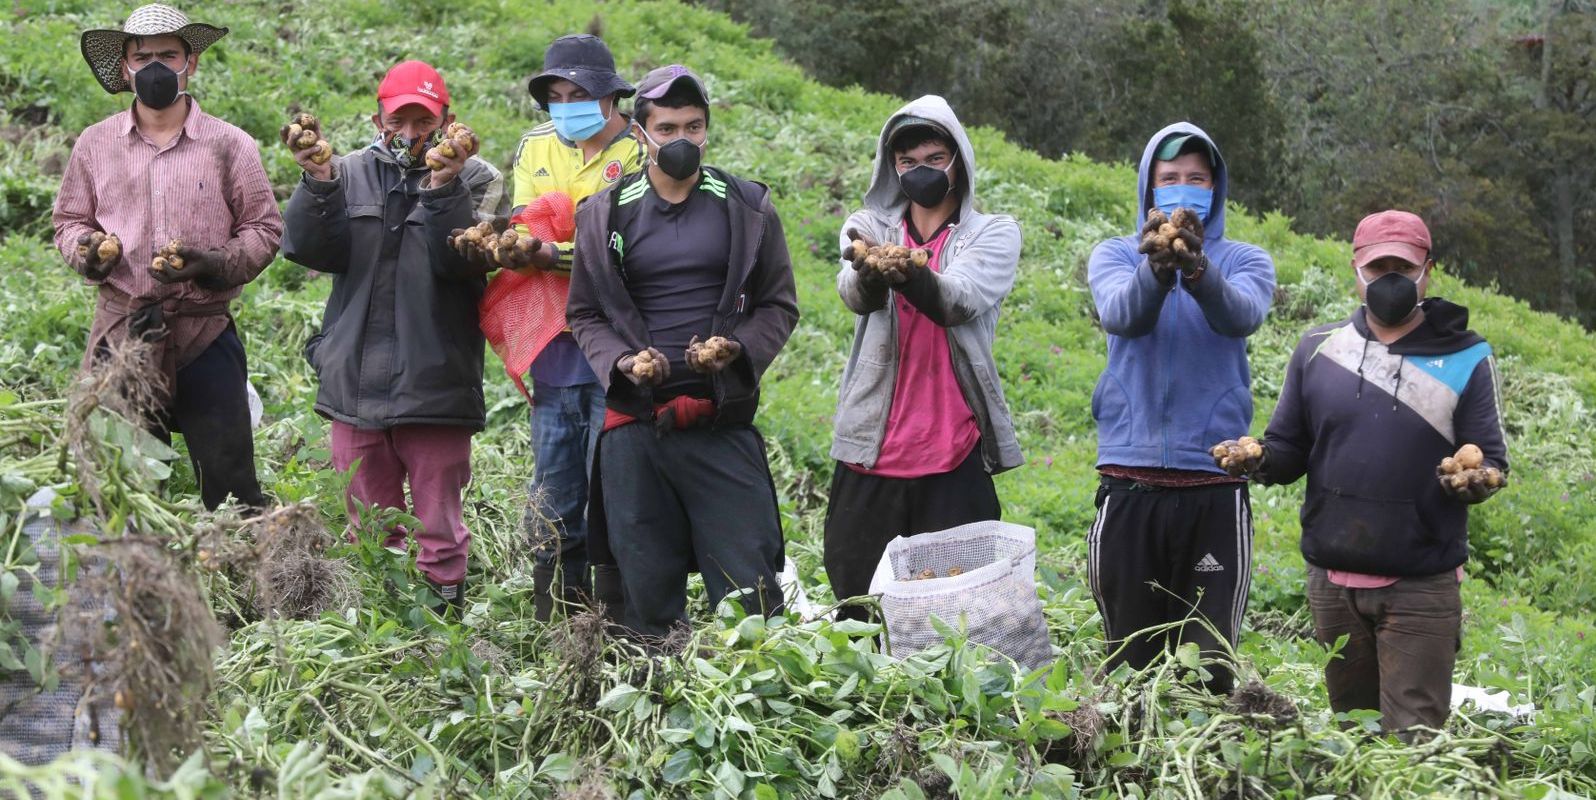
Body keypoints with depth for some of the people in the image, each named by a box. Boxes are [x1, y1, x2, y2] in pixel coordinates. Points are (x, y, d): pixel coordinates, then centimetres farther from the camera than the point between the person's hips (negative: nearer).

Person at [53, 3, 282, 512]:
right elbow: (69, 220, 17)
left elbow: (264, 229, 4)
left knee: (230, 484, -4)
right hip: (121, 331, 2)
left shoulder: (229, 145, 3)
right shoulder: (96, 144, 10)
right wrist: (88, 250, -6)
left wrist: (213, 264, -13)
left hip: (205, 335, -2)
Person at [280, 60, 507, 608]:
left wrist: (444, 187, -28)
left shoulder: (477, 181, 0)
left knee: (439, 531, 4)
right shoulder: (352, 174, 10)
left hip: (435, 390, -3)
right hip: (355, 383, 3)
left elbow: (467, 262, -16)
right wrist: (318, 182, -18)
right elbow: (309, 249, -3)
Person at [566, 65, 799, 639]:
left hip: (723, 423, -1)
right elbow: (584, 314, 13)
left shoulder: (746, 207, 7)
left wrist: (738, 349, -10)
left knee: (749, 591, -3)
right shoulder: (606, 214, 8)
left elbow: (778, 304, 10)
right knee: (647, 591, 5)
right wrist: (621, 362, -7)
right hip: (633, 423, 1)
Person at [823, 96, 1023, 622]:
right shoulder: (868, 228, 12)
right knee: (858, 607, 5)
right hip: (871, 448, 2)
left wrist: (911, 275, -35)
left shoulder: (994, 233, 8)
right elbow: (854, 296, -11)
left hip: (955, 453, -1)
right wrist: (867, 271, -35)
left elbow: (960, 299, -14)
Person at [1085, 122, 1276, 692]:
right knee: (1129, 660, 6)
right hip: (1129, 483, 0)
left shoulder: (1244, 261, 8)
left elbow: (1242, 315, -15)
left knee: (1208, 665, -2)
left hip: (1214, 488, 0)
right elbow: (1121, 314, -14)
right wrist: (1155, 269, -35)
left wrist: (1196, 267, -35)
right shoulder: (1114, 256, 8)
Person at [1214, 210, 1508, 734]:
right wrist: (1256, 460, -12)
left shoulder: (1465, 359, 1)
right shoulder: (1319, 350, 7)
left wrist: (1479, 479, -23)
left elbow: (1491, 458, 0)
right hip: (1333, 583, 3)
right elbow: (1289, 449, 10)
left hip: (1420, 590, -3)